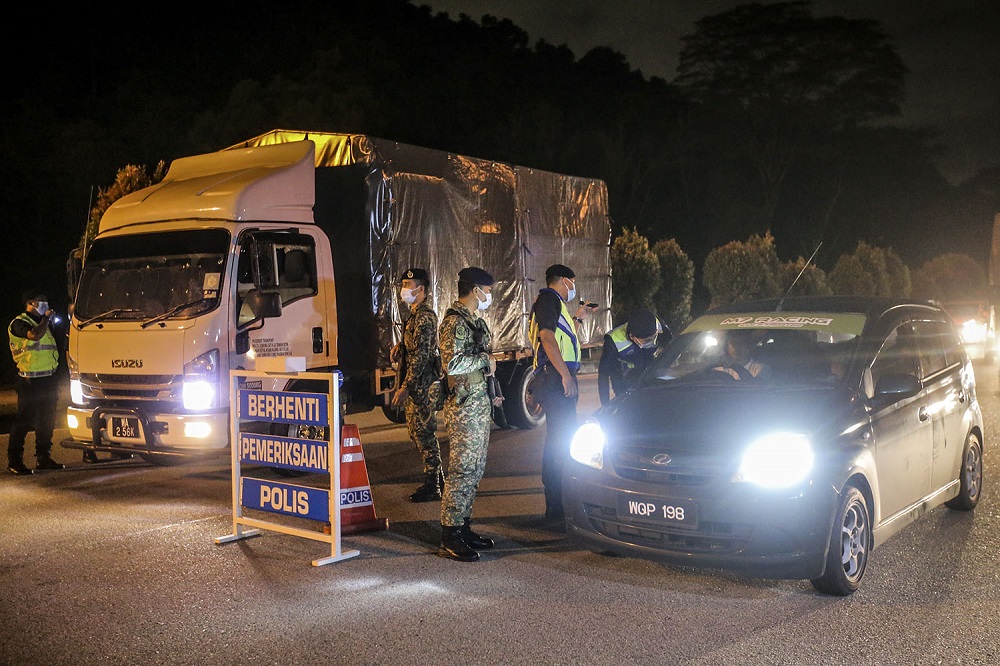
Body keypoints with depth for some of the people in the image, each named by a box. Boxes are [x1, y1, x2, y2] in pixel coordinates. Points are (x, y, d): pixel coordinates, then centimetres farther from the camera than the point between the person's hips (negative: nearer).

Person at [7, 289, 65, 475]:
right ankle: (14, 461, 2)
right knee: (24, 421, -5)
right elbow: (35, 335, -28)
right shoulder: (19, 323, -6)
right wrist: (46, 318, -11)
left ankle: (43, 458, 20)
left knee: (47, 421, 11)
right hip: (30, 381, -8)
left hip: (49, 379, 8)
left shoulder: (42, 322, 20)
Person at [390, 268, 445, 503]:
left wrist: (405, 387, -24)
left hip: (423, 384, -11)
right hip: (416, 386, 11)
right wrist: (401, 346, 8)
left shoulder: (424, 316, -16)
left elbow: (421, 354, -22)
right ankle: (437, 480, 25)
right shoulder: (416, 314, 16)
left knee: (423, 433, -5)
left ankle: (432, 487, 3)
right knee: (416, 432, 15)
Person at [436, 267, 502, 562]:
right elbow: (451, 363, -26)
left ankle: (464, 528, 23)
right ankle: (450, 539, -2)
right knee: (462, 470, -8)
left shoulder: (475, 320, 18)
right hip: (464, 406, -10)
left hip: (480, 404, 10)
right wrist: (484, 359, -13)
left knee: (475, 469, 14)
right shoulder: (455, 321, -15)